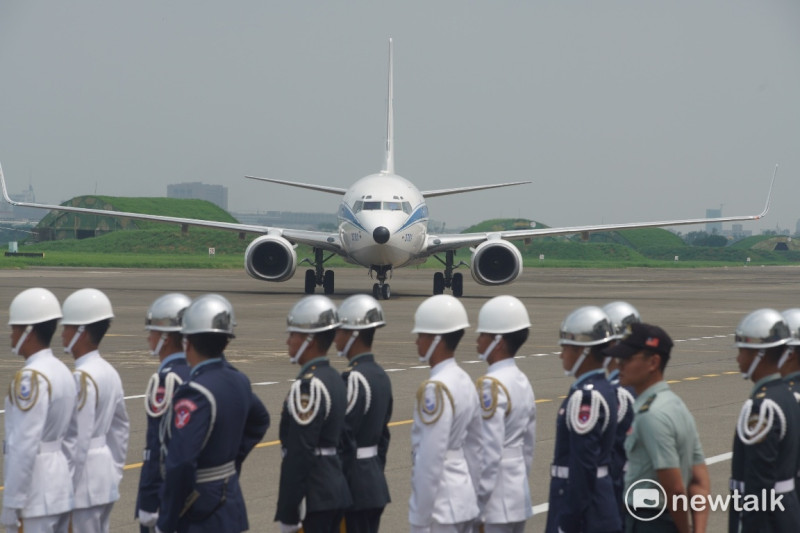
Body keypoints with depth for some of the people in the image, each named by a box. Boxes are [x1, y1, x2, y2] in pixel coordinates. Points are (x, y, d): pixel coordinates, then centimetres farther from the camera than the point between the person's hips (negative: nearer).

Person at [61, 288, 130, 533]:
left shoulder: (81, 378, -18)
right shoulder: (109, 373, 9)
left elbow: (78, 441, -21)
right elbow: (120, 430, 15)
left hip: (84, 483, -9)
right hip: (106, 482, 9)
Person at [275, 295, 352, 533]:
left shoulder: (307, 386, -18)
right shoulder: (334, 379, 11)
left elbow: (299, 455, -21)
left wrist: (288, 514, -18)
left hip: (313, 499, -9)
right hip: (336, 491, 9)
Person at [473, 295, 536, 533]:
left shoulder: (490, 385, -17)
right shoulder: (522, 382, 9)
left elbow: (489, 453, -21)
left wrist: (476, 506, -16)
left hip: (495, 503, -9)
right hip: (519, 496, 9)